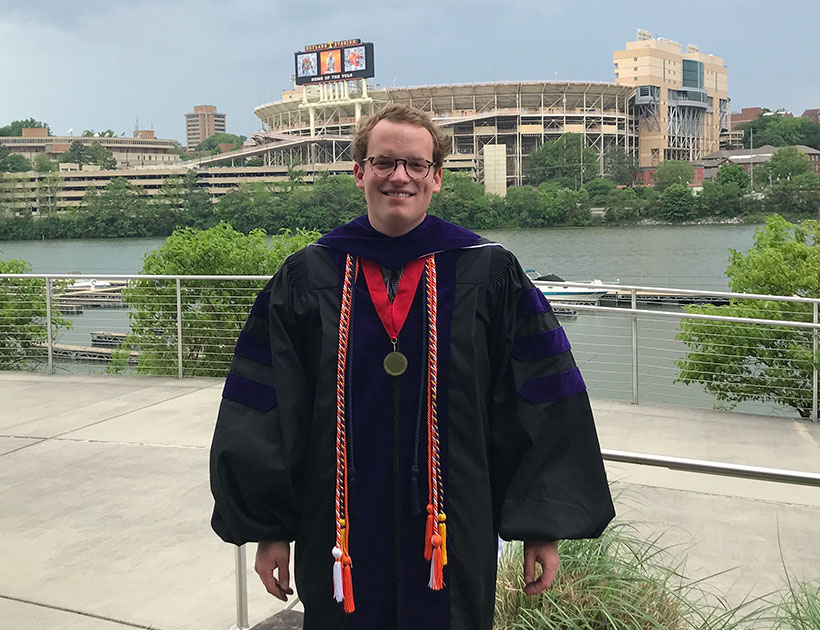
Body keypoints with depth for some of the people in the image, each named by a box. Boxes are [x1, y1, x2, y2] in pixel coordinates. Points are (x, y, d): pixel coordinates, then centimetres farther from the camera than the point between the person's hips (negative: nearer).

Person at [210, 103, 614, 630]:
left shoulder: (490, 275, -3)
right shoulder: (307, 279, 1)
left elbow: (546, 409, -2)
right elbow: (264, 417, 3)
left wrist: (543, 527, -3)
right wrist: (269, 527, 1)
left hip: (456, 540, -1)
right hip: (340, 541, 1)